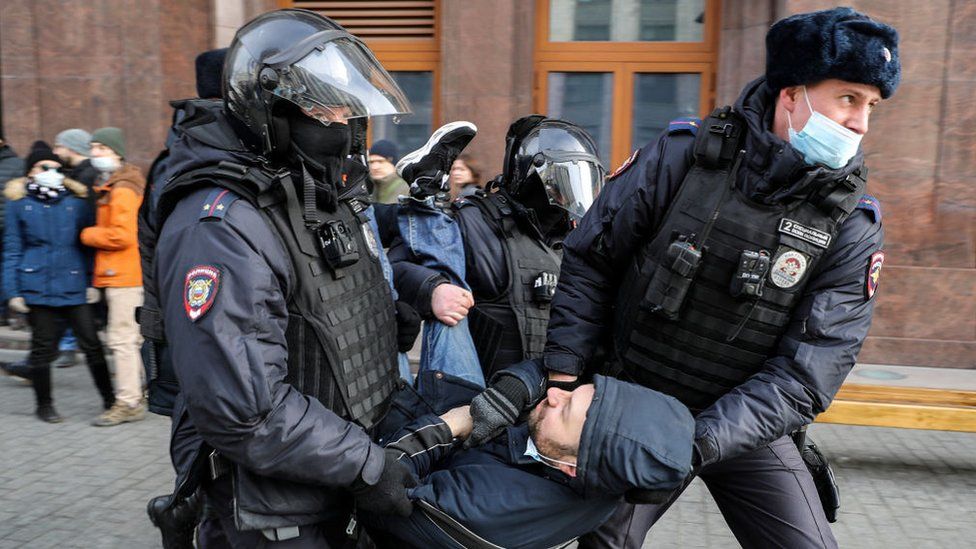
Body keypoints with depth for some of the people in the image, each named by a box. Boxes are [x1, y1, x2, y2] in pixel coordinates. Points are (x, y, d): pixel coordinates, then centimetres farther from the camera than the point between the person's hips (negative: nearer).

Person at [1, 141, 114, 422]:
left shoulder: (76, 200, 7)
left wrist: (91, 282, 2)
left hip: (73, 285, 1)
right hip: (37, 287, -1)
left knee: (91, 343, 2)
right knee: (43, 347, 8)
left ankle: (109, 398, 15)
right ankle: (44, 405, 23)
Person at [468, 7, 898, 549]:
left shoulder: (853, 228, -11)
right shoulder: (681, 156, -14)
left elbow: (806, 375, -17)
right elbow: (589, 260, -6)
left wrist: (694, 444, -28)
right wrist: (563, 375, -10)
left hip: (744, 424, 2)